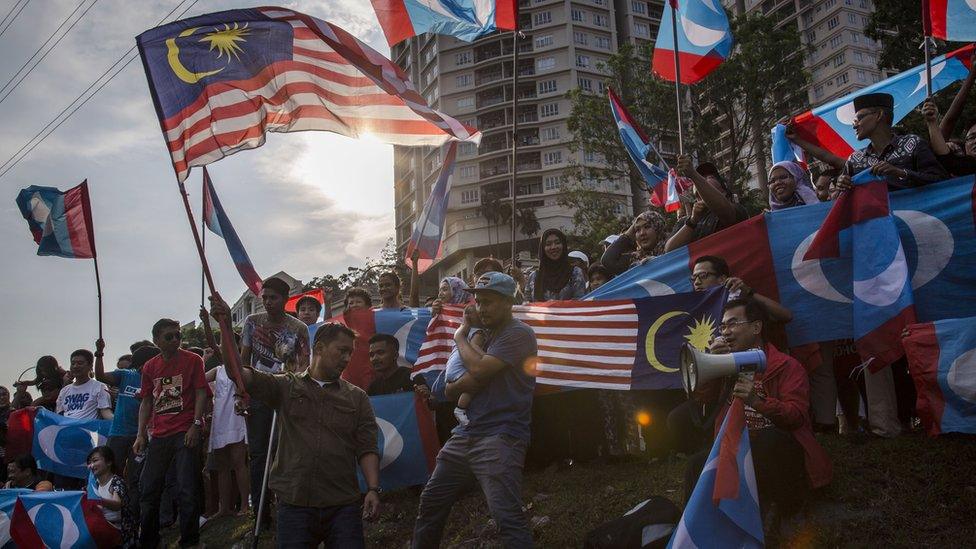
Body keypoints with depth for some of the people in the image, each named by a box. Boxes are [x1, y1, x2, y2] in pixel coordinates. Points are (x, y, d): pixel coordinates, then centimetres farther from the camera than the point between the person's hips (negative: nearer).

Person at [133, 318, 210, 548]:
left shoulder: (192, 360, 1)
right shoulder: (150, 367, 13)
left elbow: (201, 394, -3)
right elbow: (146, 402, 14)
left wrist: (196, 425, -13)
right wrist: (140, 435, 7)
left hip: (186, 433, -4)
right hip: (159, 434, 4)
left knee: (186, 489, -5)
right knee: (148, 490, 6)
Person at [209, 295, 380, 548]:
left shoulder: (357, 397, 11)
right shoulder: (287, 387, 8)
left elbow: (367, 449, 5)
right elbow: (240, 373, -3)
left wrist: (373, 489, -9)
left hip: (343, 508, 1)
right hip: (293, 506, 0)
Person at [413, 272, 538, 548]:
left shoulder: (518, 333, -7)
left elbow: (479, 370, -20)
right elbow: (450, 388, 16)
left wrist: (460, 336, -2)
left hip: (500, 438, -9)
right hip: (466, 433, 9)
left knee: (508, 517, -19)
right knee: (431, 502, 15)